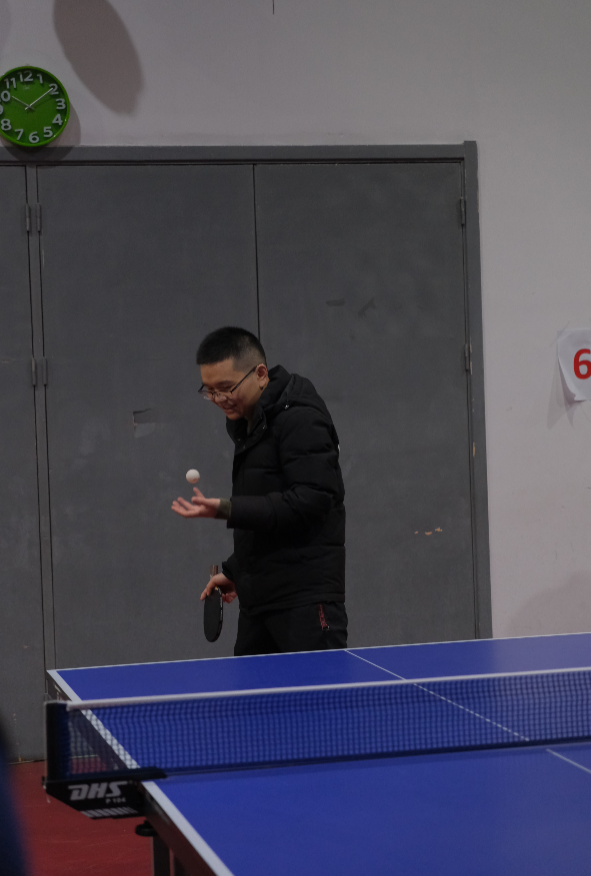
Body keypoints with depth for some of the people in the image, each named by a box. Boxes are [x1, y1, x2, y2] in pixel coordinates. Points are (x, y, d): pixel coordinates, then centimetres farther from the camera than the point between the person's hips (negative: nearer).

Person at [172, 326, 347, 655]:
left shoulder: (300, 420, -12)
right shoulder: (251, 425, 18)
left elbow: (309, 502, -23)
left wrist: (227, 510, -28)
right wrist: (234, 572, 25)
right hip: (260, 599, 9)